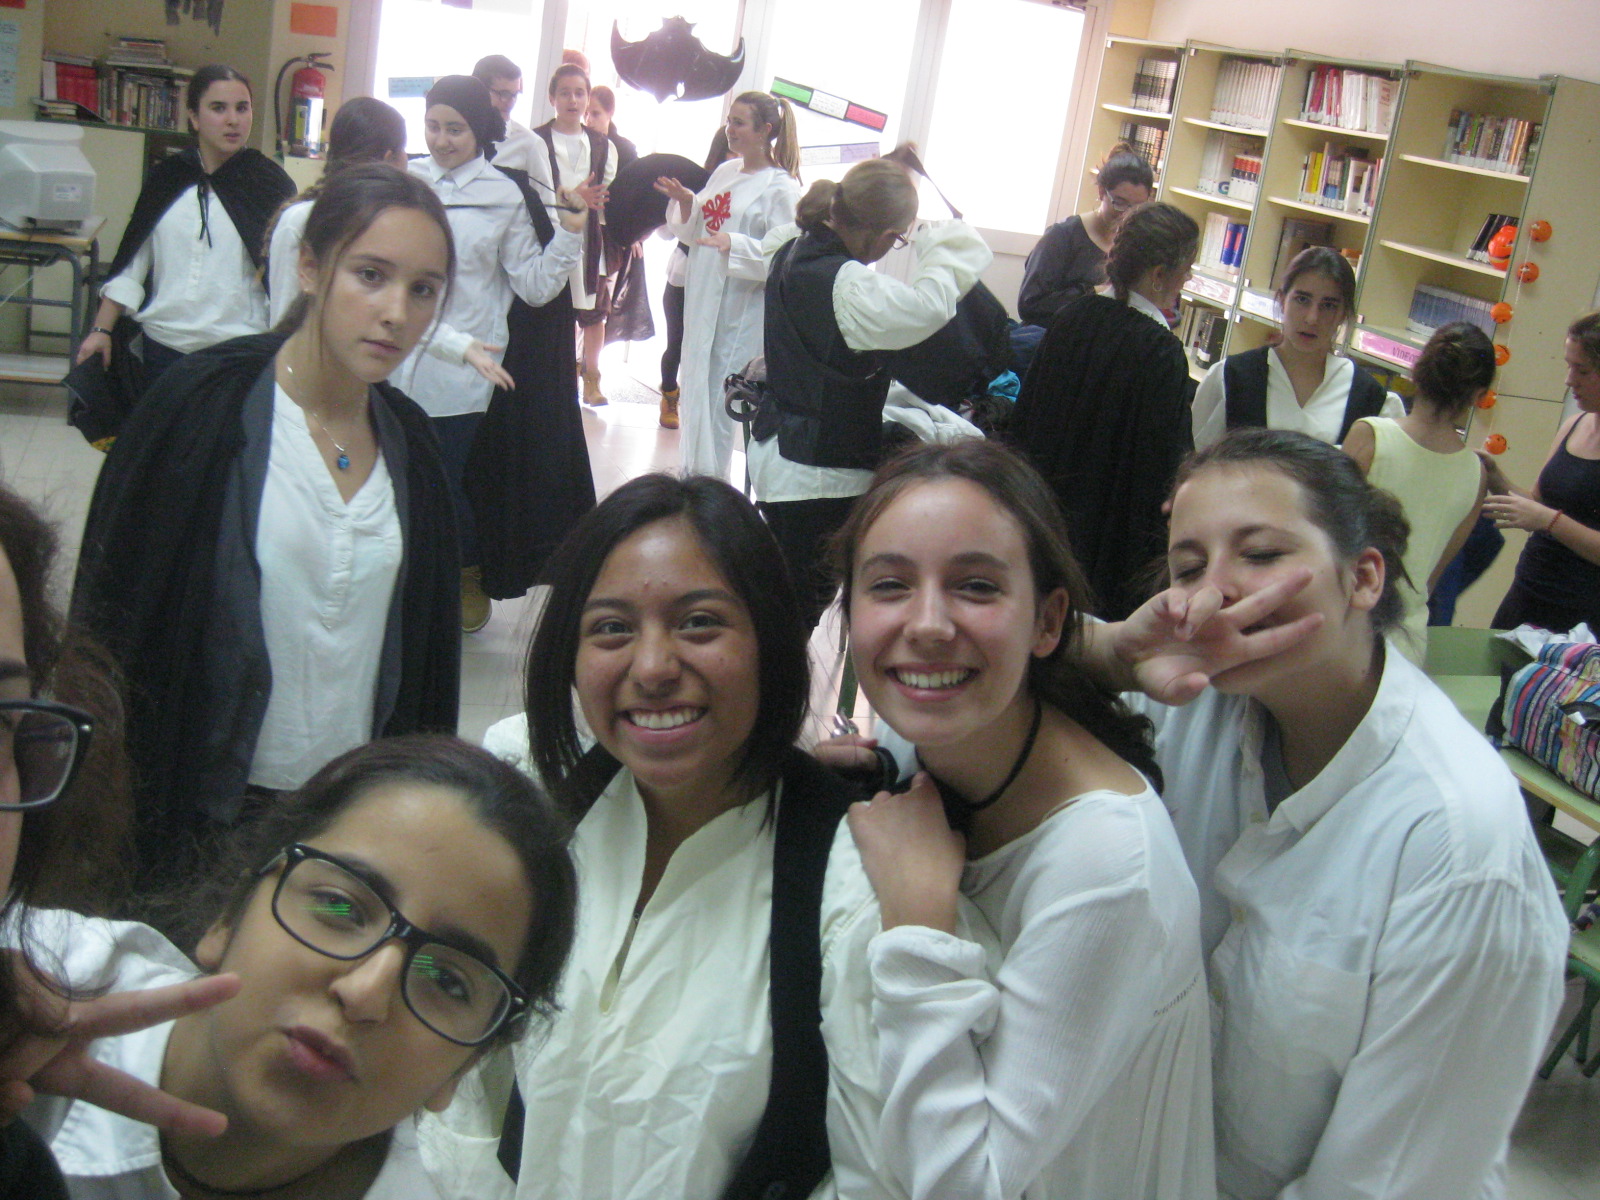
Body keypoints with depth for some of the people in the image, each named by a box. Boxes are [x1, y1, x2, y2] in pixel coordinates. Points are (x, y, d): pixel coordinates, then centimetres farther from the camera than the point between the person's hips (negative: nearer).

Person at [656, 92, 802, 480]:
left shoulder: (780, 188, -10)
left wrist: (735, 245, -29)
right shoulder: (724, 172, 11)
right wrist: (684, 201, 0)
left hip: (739, 309, -7)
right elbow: (695, 231, 18)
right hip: (701, 299, 7)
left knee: (717, 399, -3)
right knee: (694, 388, 14)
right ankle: (692, 478, 26)